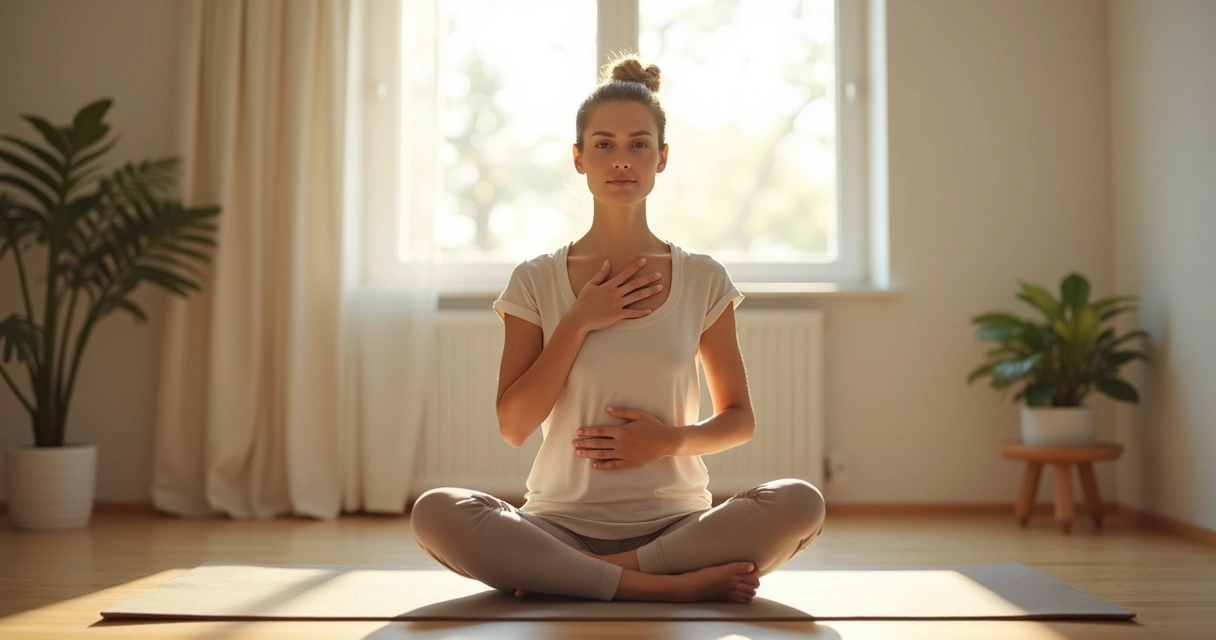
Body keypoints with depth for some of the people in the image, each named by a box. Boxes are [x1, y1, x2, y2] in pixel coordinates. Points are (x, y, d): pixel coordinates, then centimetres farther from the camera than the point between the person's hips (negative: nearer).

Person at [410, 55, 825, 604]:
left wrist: (673, 439, -9)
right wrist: (578, 323, -9)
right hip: (562, 521, 0)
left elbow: (739, 418, 11)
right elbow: (513, 427, -2)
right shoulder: (536, 282, 4)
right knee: (435, 513, -29)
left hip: (675, 522, 1)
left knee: (799, 503, -28)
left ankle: (571, 572, -18)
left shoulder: (703, 280, 6)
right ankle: (673, 585, -25)